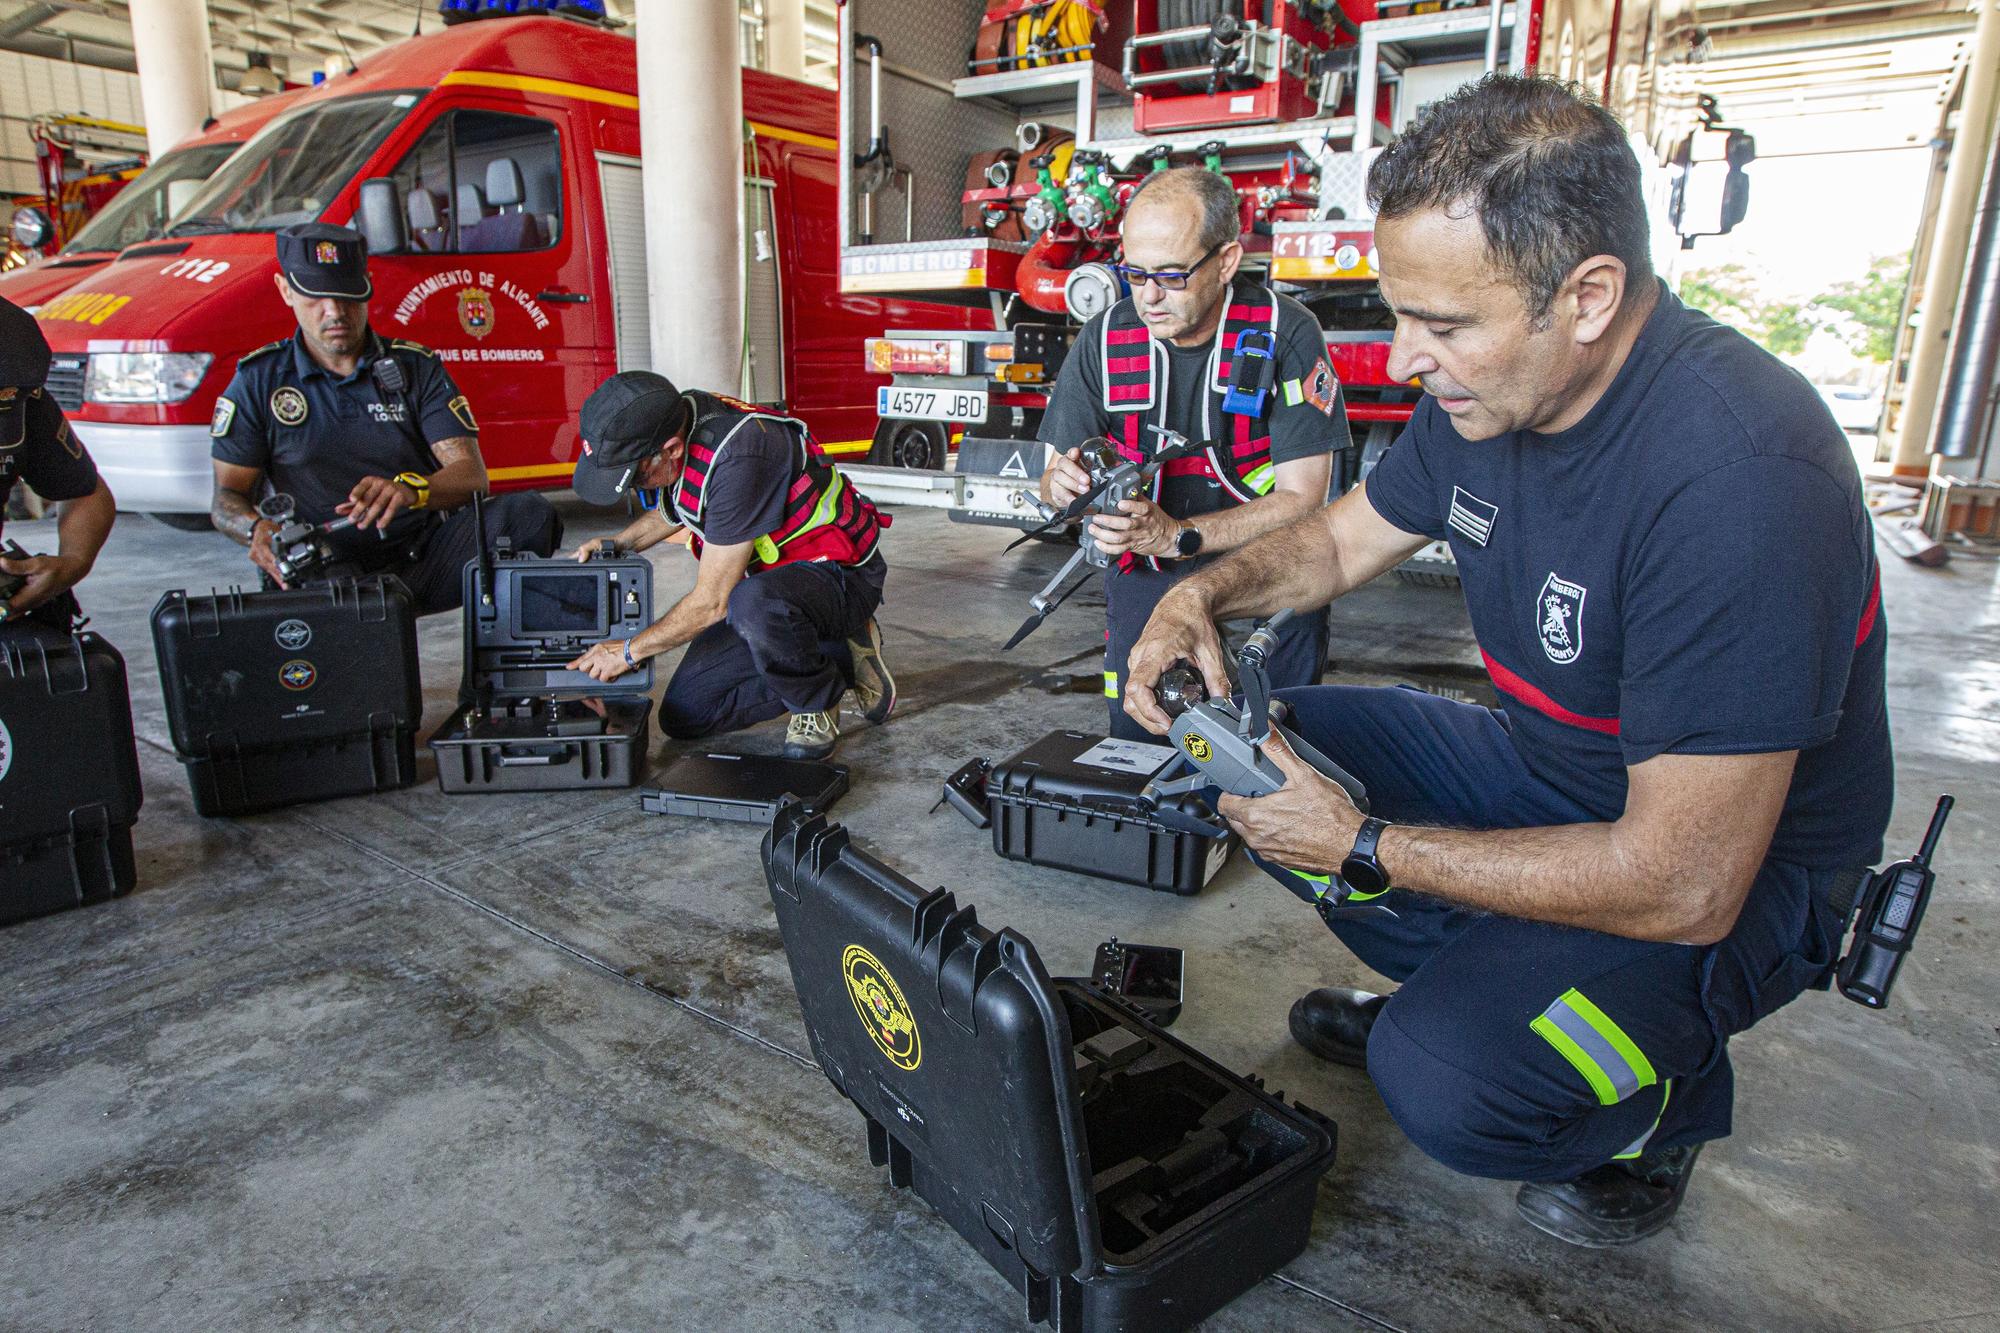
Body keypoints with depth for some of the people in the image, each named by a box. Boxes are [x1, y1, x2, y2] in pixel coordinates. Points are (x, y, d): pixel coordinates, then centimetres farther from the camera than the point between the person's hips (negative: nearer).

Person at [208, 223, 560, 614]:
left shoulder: (416, 366, 10)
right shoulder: (259, 380, 10)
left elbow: (471, 474, -2)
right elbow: (227, 496, 8)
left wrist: (409, 489, -25)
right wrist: (256, 529, -17)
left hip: (429, 554, 2)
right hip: (328, 570, -2)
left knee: (528, 513, -27)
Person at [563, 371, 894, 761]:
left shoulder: (737, 456, -33)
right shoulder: (677, 420, -6)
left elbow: (712, 601, -25)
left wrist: (629, 651, -11)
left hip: (840, 575, -9)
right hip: (773, 580, 9)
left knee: (752, 603, -43)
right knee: (683, 715, 3)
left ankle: (817, 700, -11)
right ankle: (841, 656, 9)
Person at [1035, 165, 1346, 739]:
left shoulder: (1286, 334, -12)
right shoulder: (1103, 340, -4)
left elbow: (1302, 499, -15)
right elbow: (1055, 478, 2)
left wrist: (1178, 536, -27)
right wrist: (1065, 483, -24)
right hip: (1144, 583, 2)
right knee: (1136, 745, -4)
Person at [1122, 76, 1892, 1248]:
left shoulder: (1738, 477, -34)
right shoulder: (1484, 389, -9)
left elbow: (1680, 885, -33)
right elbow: (1342, 539, 9)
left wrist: (1363, 850, -27)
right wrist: (1205, 593, -13)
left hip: (1732, 868, -7)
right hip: (1539, 765, 8)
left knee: (1449, 1082, -28)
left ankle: (1664, 1100, 8)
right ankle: (1468, 987, 15)